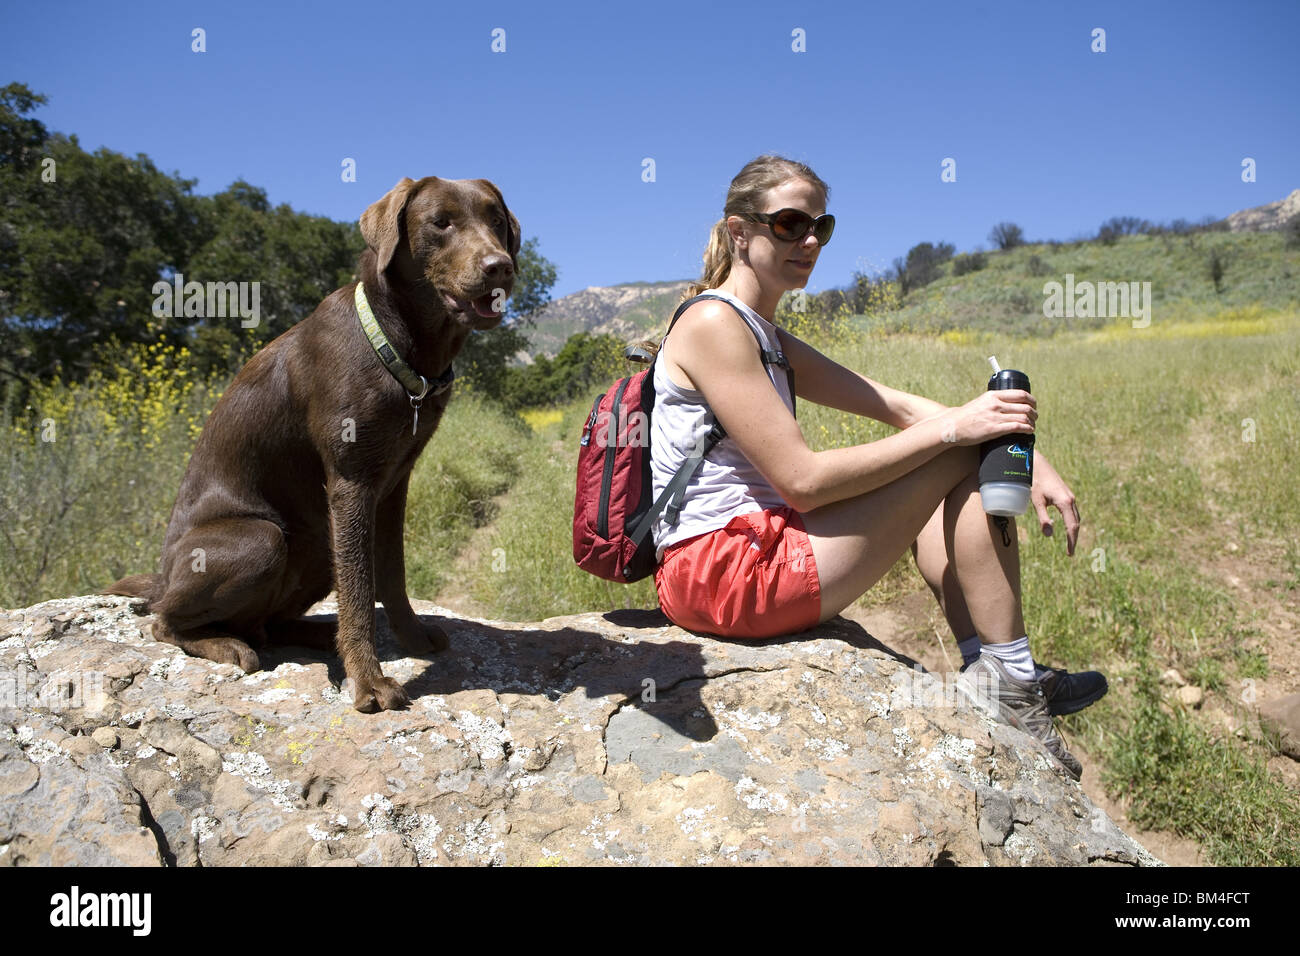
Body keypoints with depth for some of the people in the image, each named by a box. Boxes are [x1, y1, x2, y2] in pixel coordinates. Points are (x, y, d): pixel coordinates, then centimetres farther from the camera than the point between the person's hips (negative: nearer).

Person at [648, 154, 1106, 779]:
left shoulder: (765, 338, 17)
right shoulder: (713, 323, -12)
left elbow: (899, 408, 8)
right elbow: (802, 481, -19)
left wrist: (1032, 459, -1)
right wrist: (950, 428, -15)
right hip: (722, 570, -10)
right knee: (965, 461, -8)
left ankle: (982, 666, 7)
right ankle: (1012, 682, 0)